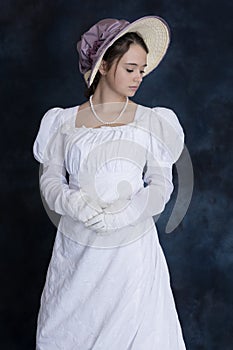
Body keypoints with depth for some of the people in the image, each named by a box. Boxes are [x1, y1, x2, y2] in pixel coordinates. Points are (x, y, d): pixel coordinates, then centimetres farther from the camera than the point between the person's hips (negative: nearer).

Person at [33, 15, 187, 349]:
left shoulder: (151, 121, 2)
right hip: (76, 245, 1)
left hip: (132, 245, -1)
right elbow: (50, 178, 3)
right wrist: (73, 202, -18)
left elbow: (161, 185, -1)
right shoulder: (66, 121, 4)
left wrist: (123, 214, -18)